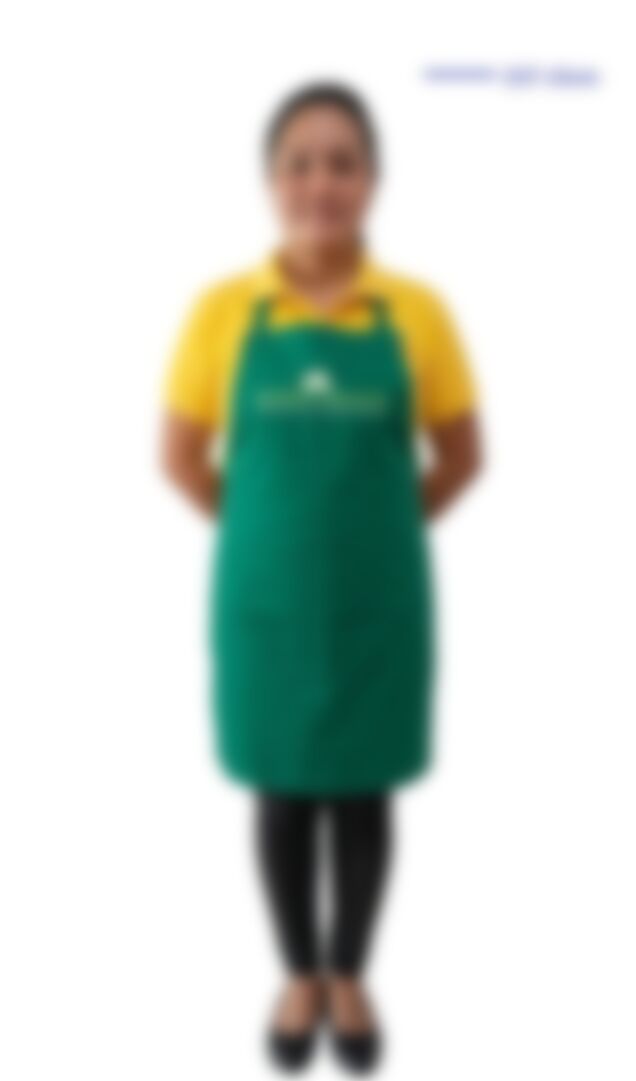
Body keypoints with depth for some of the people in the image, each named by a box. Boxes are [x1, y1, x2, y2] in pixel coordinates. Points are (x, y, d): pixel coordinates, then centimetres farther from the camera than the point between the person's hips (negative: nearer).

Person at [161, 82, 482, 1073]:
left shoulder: (415, 312, -6)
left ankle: (351, 977, 32)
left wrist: (375, 528, 3)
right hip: (266, 601, 0)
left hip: (379, 601, 0)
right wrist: (273, 530, 2)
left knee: (363, 797, 12)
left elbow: (460, 457, 5)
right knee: (283, 796, 12)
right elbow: (182, 457, 3)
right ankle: (301, 976, 32)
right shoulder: (225, 311, -7)